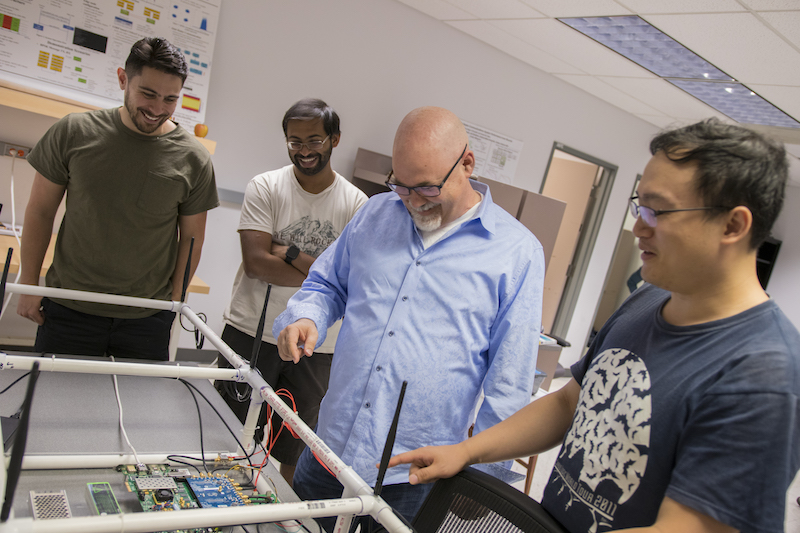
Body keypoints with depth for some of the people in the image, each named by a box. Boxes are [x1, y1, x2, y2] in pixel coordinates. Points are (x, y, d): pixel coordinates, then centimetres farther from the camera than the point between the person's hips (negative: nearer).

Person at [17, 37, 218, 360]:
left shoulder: (194, 161, -6)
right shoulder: (72, 133, -5)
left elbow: (191, 237, 3)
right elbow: (40, 211, 4)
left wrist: (174, 299, 2)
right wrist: (29, 284, 5)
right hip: (68, 309, 1)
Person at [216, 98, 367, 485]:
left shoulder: (356, 204, -2)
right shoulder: (265, 187, -5)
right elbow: (256, 262, -16)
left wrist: (290, 253, -16)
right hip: (251, 332, -1)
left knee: (294, 453, 15)